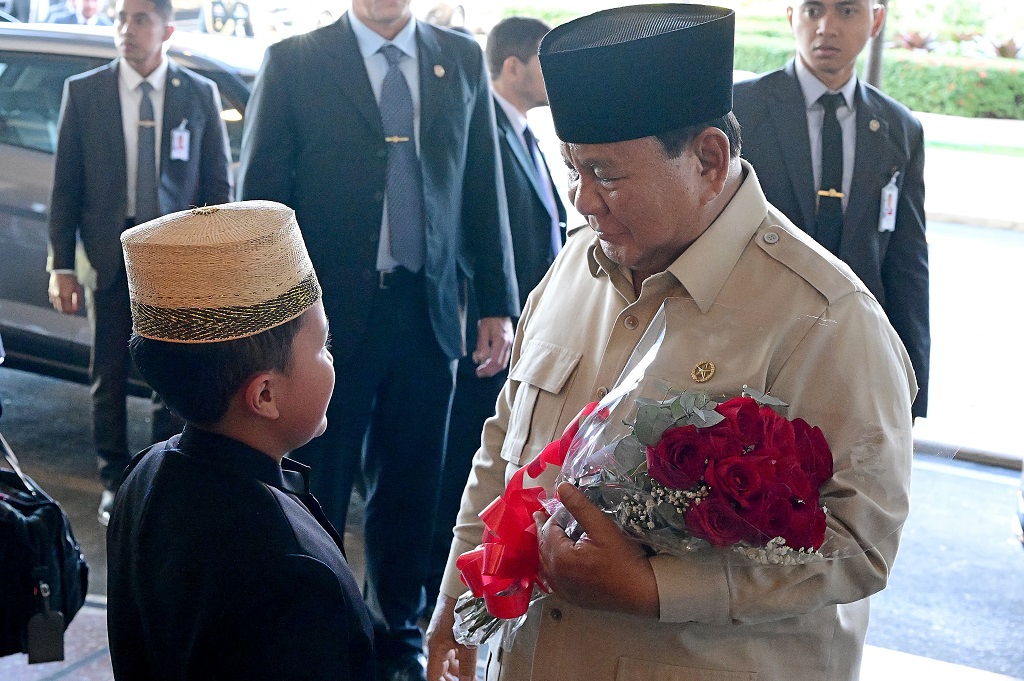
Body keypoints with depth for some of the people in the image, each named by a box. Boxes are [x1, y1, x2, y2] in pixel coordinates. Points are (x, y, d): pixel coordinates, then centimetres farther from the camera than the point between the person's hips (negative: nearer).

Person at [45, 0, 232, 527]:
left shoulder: (200, 94, 0)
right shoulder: (83, 92, 1)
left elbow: (218, 184, 3)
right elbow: (65, 184, 1)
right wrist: (61, 265, -4)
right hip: (108, 253, 0)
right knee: (109, 378, 9)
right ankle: (115, 483, 25)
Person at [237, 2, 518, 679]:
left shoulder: (463, 61, 8)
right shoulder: (293, 63, -2)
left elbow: (484, 190, 9)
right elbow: (260, 198, -2)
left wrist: (497, 303, 5)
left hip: (428, 313, 3)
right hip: (328, 313, -3)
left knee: (411, 491, 14)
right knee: (314, 491, 8)